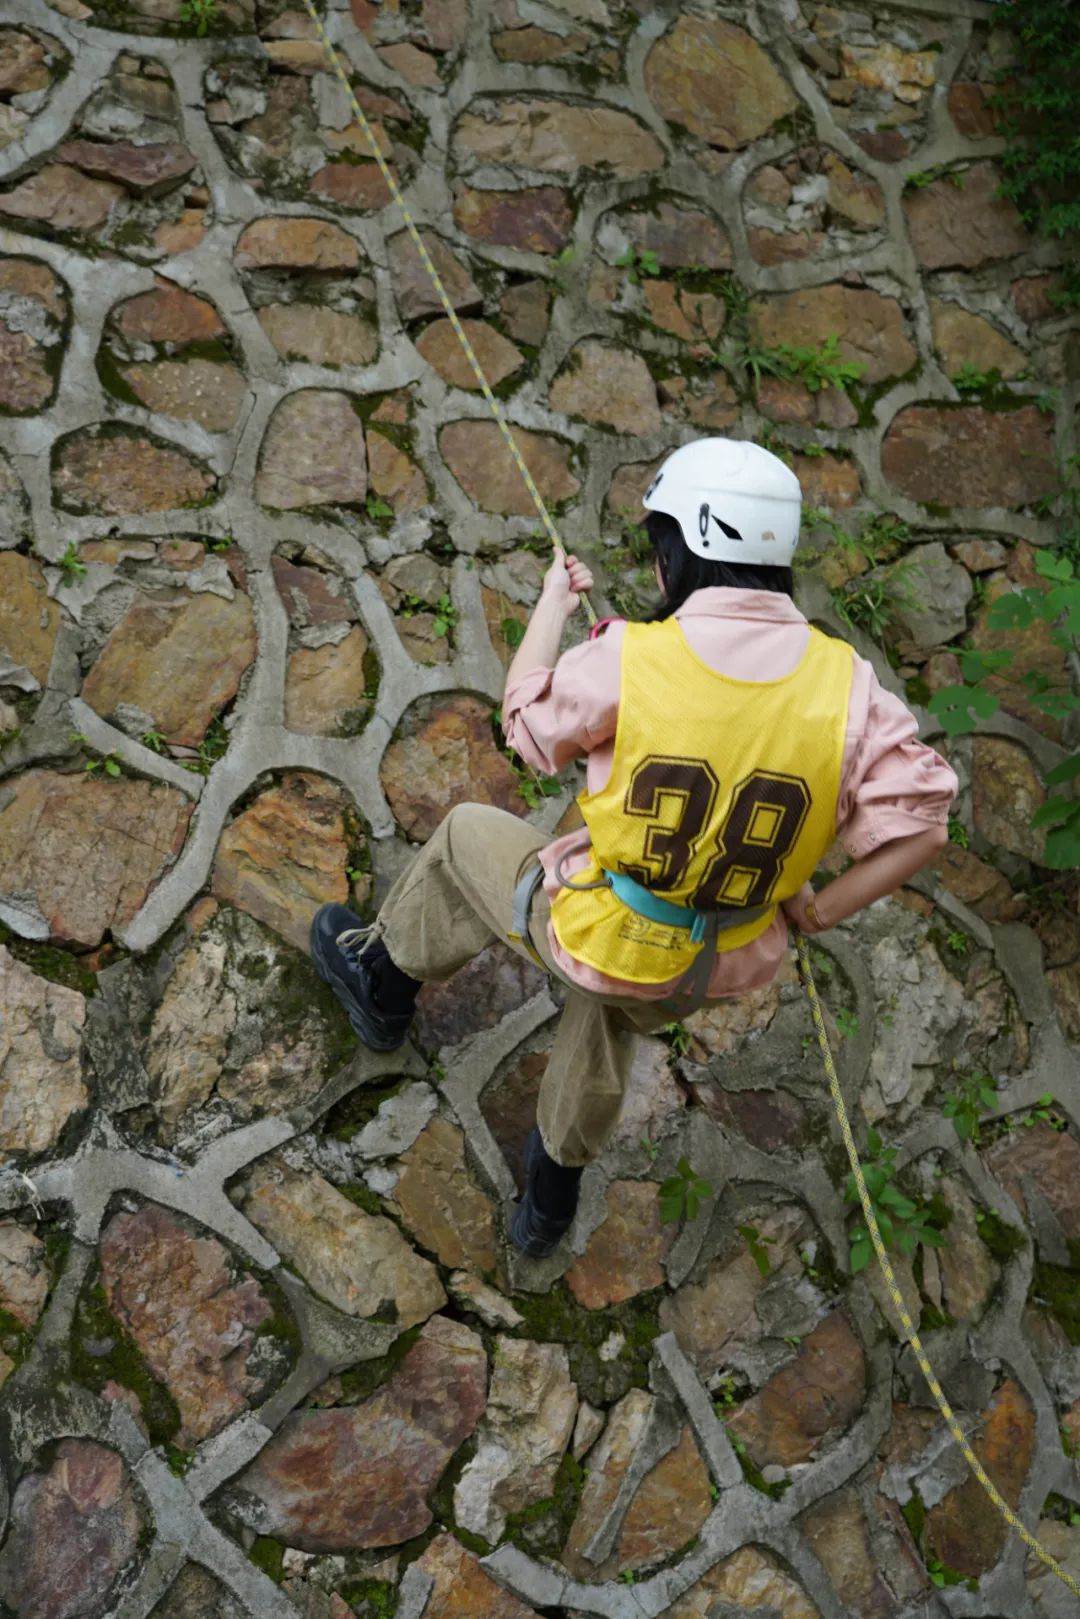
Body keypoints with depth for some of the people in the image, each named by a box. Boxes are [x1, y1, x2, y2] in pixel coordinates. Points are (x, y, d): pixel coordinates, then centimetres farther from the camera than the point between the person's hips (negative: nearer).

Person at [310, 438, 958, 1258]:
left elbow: (531, 723, -3)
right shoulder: (846, 682, -14)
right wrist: (821, 910, -2)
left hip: (595, 935, -3)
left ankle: (384, 980, 49)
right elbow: (921, 821, -15)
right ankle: (556, 1186, 59)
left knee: (469, 836, 26)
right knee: (609, 1019, 38)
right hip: (723, 971, 4)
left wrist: (552, 605, 13)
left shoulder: (630, 657, -21)